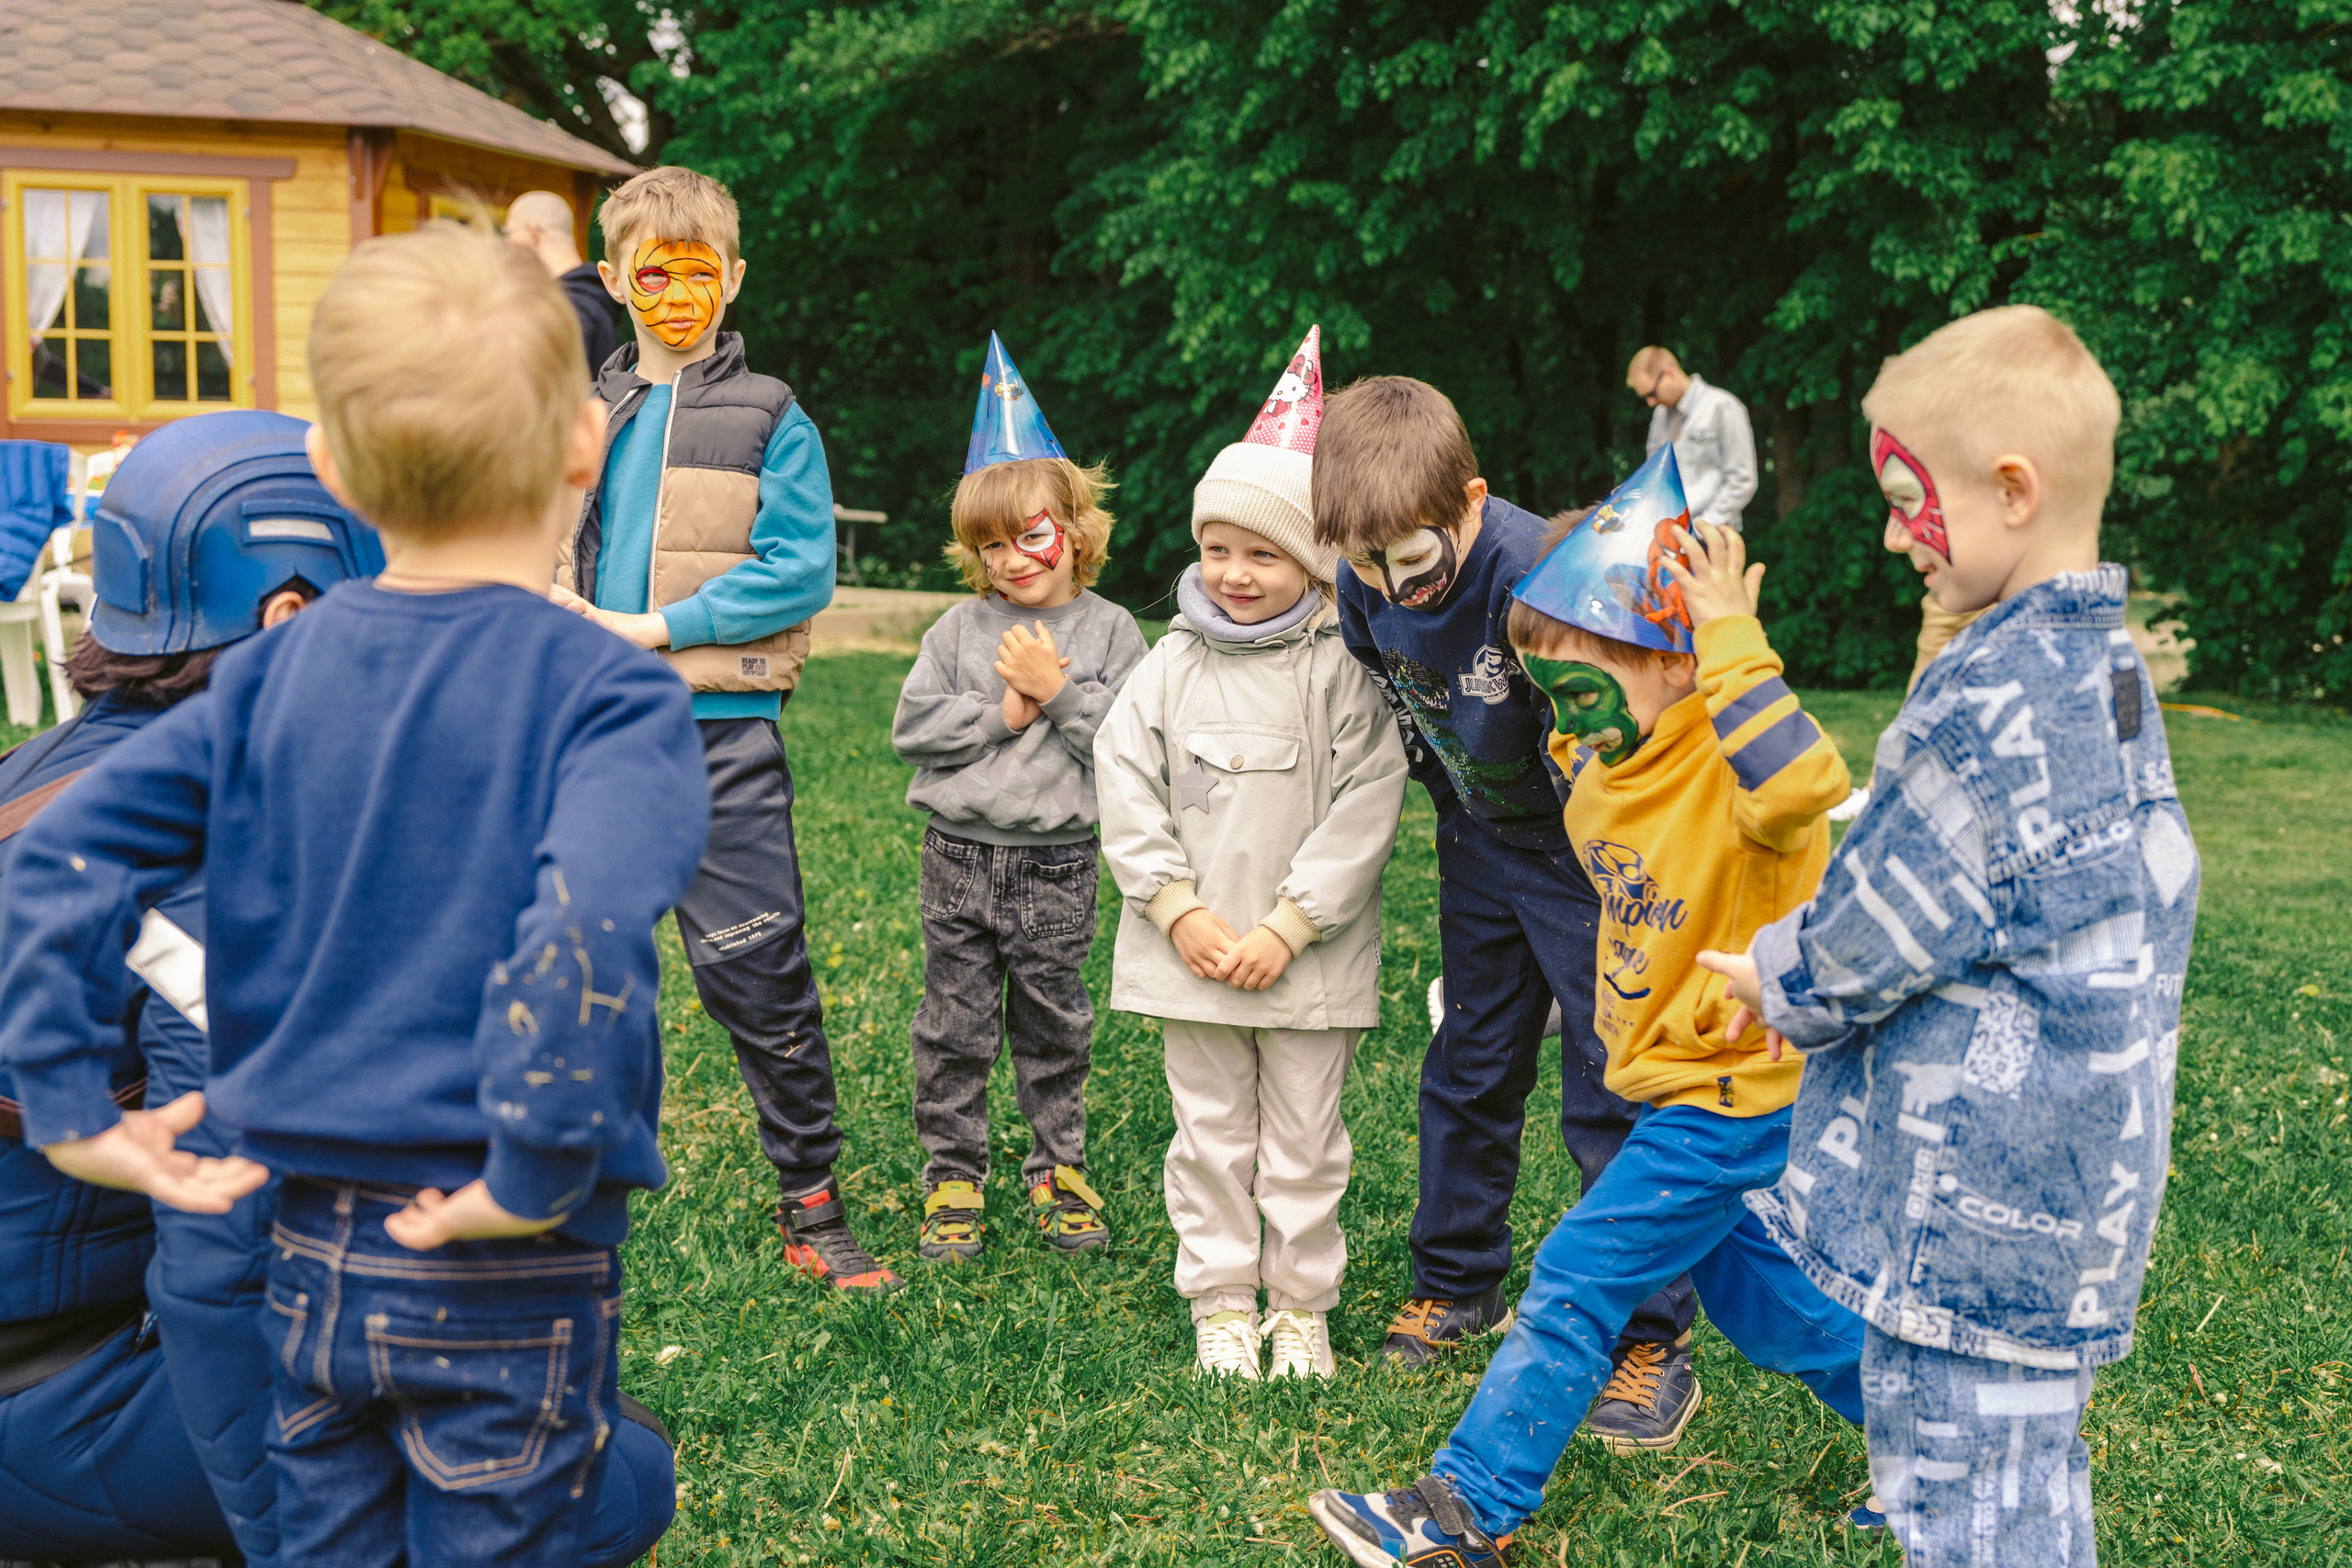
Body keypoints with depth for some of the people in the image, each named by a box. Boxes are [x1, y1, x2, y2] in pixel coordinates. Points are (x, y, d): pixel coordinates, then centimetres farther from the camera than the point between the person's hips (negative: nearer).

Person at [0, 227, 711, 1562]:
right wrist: (538, 1176, -23)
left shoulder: (275, 673, 0)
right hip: (509, 1287, -4)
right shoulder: (610, 695, -16)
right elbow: (588, 928, -33)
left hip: (313, 1252, 5)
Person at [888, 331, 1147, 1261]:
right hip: (959, 856, 1)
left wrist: (1058, 690, -16)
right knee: (955, 1027, 7)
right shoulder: (959, 630, 3)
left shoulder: (1109, 631, -1)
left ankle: (1058, 1167, 27)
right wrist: (1003, 711, -13)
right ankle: (952, 1177, 19)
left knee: (1054, 1026, 11)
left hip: (1058, 861, -1)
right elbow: (911, 729, -5)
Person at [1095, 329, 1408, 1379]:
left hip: (1311, 960, -2)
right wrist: (1181, 910, -9)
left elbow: (1365, 810, -10)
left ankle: (1302, 1304, 27)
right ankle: (1223, 1302, 27)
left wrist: (1286, 926, -14)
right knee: (1210, 1135, 12)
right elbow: (1125, 790, 0)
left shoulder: (1344, 671, -7)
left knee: (1305, 1139, 10)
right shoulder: (1172, 665, 1)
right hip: (1191, 951, 2)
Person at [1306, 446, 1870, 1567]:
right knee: (1753, 1292, 22)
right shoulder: (1605, 766, 3)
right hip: (1680, 1082, 10)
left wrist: (1732, 639, -44)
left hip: (1731, 1095, -10)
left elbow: (1804, 785, -48)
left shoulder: (1731, 760, -24)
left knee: (1575, 1284, -5)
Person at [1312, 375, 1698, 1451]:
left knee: (1611, 1092, -2)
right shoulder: (1366, 583, -13)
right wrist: (1454, 818, 12)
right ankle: (1458, 1282, 34)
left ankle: (1649, 1339, 11)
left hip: (1592, 854, -6)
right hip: (1482, 849, 6)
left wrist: (1613, 900, -23)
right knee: (1468, 1072, 15)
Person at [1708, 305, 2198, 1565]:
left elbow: (1888, 918, -16)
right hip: (2075, 1166, 10)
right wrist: (1808, 964, 10)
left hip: (1976, 1186, -9)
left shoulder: (1994, 696, -23)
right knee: (2030, 1465, 21)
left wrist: (1776, 982, 4)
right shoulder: (2106, 668, 7)